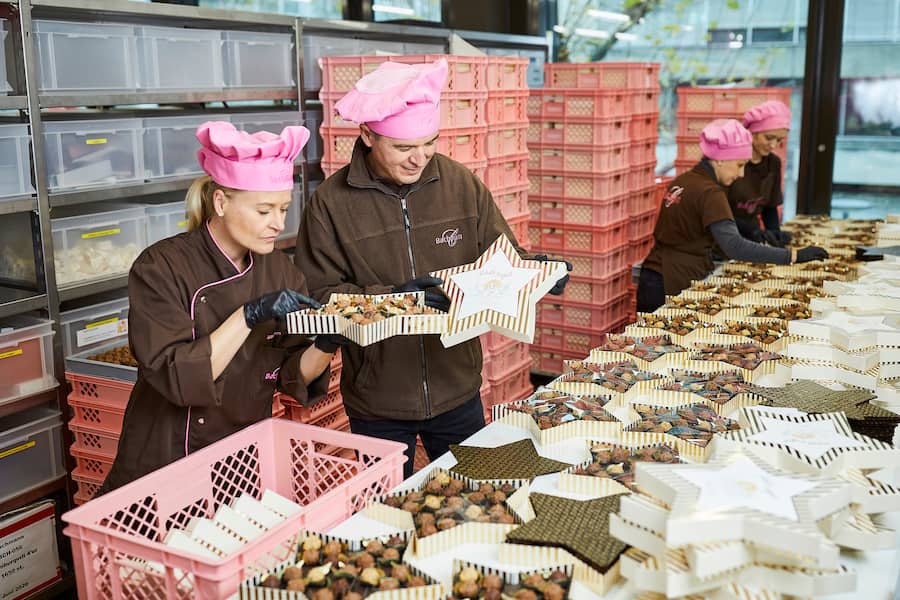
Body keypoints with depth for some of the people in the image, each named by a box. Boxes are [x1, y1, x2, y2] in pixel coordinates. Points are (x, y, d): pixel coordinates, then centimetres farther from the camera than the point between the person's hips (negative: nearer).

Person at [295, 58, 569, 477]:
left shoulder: (461, 183, -3)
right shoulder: (331, 202, -11)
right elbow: (319, 295, -12)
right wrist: (392, 297, -26)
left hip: (457, 392, 2)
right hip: (376, 403, -2)